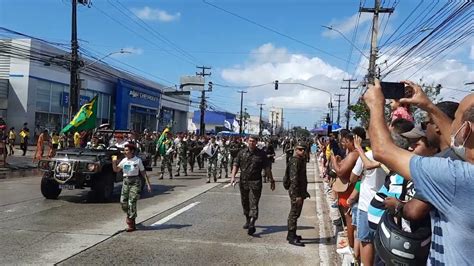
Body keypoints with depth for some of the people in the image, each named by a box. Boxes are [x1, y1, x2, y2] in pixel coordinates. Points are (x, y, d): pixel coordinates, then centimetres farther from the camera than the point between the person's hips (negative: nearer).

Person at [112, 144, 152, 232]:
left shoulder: (138, 160, -3)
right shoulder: (124, 160, 9)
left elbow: (143, 173, 0)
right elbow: (116, 170, 8)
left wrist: (148, 184, -4)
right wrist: (114, 162, -10)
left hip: (135, 182, -5)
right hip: (125, 182, 5)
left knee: (132, 202, -10)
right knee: (123, 202, 0)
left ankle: (131, 224, -3)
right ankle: (129, 215, 30)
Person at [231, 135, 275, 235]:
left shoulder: (261, 154, 1)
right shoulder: (242, 152, 6)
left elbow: (267, 168, 4)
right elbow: (236, 165, 3)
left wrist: (271, 180, 4)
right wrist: (233, 176, -11)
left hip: (255, 182, -3)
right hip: (243, 182, 3)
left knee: (253, 203, -10)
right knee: (245, 203, 15)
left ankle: (252, 224, -15)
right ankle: (247, 220, 33)